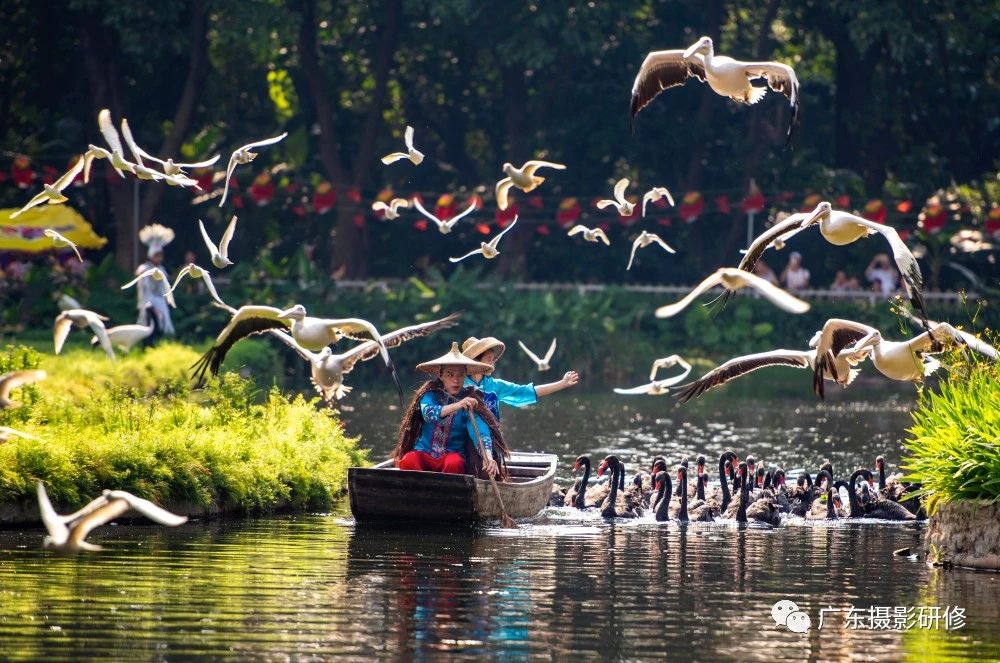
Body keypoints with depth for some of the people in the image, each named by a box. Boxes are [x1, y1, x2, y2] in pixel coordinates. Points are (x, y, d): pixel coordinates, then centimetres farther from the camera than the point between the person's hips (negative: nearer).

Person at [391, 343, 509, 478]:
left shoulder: (470, 400, -2)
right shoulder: (431, 394, 0)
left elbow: (481, 432, -17)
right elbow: (428, 413, -24)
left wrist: (488, 457, -38)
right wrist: (457, 406, -41)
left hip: (452, 453, 0)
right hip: (424, 453, 0)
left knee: (455, 463, -35)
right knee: (408, 461, -33)